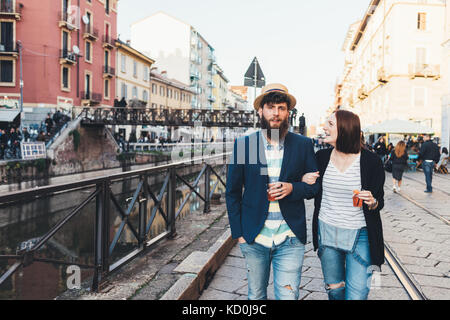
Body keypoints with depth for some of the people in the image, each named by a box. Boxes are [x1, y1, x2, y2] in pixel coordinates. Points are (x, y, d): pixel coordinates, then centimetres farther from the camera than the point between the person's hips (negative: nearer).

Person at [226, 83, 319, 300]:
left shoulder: (303, 145, 1)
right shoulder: (243, 144, 0)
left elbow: (315, 186, 8)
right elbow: (232, 192, 5)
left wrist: (292, 188, -14)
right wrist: (238, 232, 0)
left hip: (290, 239, 0)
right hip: (253, 239, 1)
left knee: (288, 295, -1)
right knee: (256, 295, 16)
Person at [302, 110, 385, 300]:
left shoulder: (371, 161, -9)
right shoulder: (321, 157, 1)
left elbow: (380, 202, 1)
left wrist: (372, 202, -22)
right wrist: (303, 181, -6)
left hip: (359, 236, -3)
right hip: (326, 232, 3)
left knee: (356, 295, -3)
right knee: (334, 290, 16)